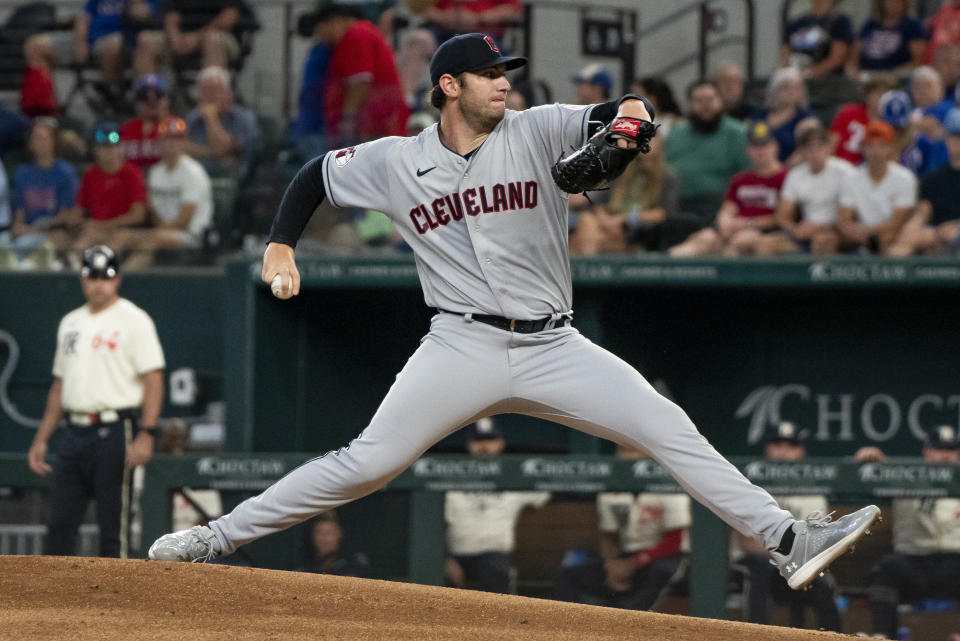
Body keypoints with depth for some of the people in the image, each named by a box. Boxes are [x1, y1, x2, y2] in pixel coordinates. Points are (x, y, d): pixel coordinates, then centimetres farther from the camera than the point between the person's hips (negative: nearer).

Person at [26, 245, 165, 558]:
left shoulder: (133, 320, -2)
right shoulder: (71, 323, 18)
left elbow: (153, 380, -9)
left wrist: (146, 433, -20)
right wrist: (41, 439, 18)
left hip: (114, 430, -6)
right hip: (74, 434, 6)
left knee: (114, 524, -6)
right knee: (59, 523, 3)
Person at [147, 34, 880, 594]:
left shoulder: (538, 132, 1)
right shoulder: (397, 162, 3)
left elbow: (606, 121, -13)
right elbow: (315, 175, 16)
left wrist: (631, 117, -37)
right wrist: (281, 247, 2)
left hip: (552, 348, 2)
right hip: (463, 347, -1)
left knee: (672, 430, -10)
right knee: (366, 464, -12)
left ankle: (788, 542, -11)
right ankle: (216, 539, -5)